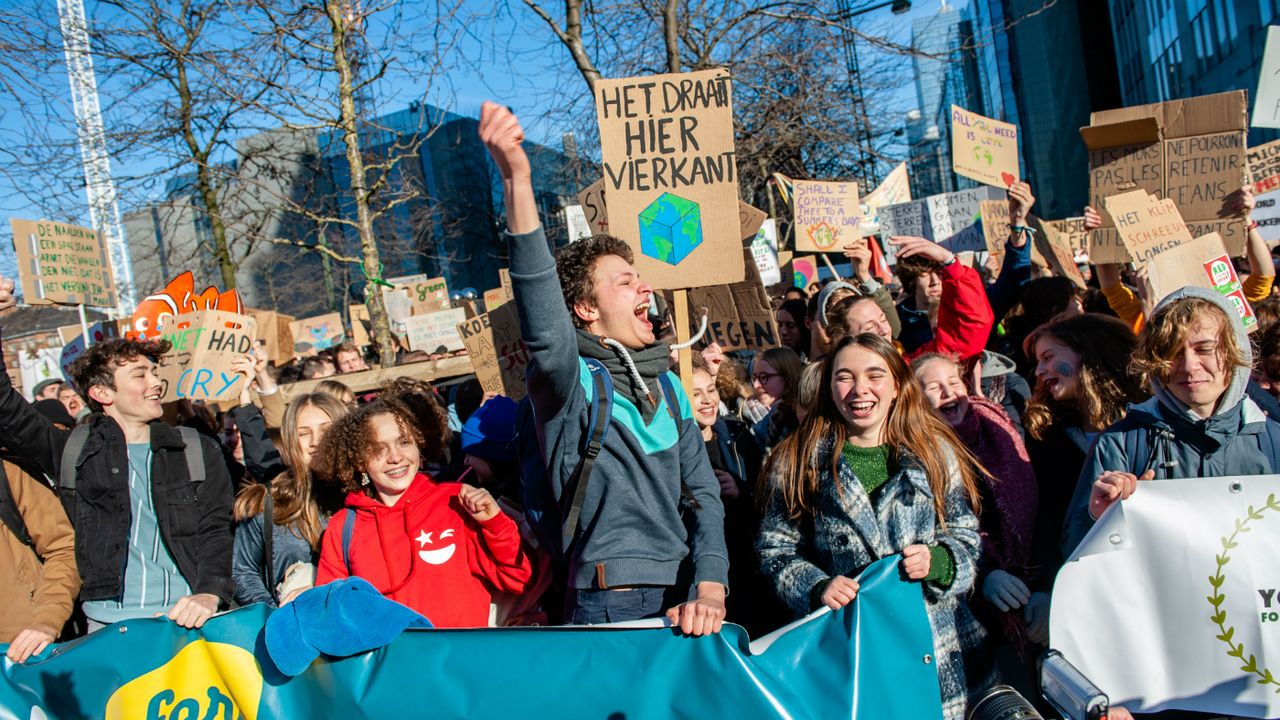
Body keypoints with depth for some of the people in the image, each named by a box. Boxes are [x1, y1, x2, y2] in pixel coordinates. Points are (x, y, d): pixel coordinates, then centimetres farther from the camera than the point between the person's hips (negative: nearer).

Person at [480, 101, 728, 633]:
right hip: (609, 607, -6)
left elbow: (703, 494, 9)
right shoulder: (569, 382, -7)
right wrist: (517, 182, -41)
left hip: (685, 601, 6)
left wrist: (710, 590, -8)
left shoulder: (667, 386, 13)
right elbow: (545, 332, -30)